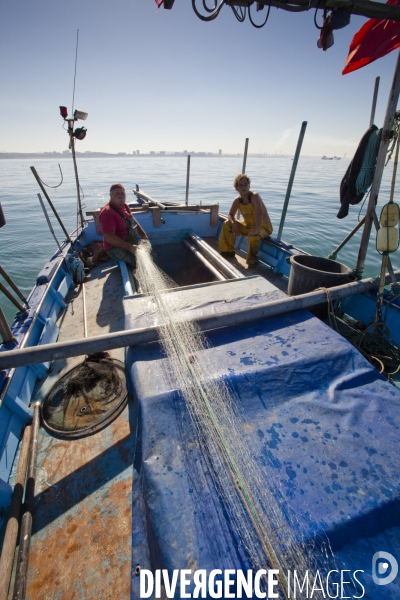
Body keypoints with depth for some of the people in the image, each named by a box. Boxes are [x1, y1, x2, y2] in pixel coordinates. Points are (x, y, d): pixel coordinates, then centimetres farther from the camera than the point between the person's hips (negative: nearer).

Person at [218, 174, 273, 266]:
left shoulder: (254, 196, -21)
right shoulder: (237, 201, -3)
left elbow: (259, 213, -35)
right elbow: (231, 215, 5)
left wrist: (256, 230, -47)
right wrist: (234, 223, -19)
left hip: (263, 227, -7)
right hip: (248, 226, 7)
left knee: (253, 237, -39)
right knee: (227, 224, 0)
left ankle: (252, 260, -12)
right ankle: (228, 250, 13)